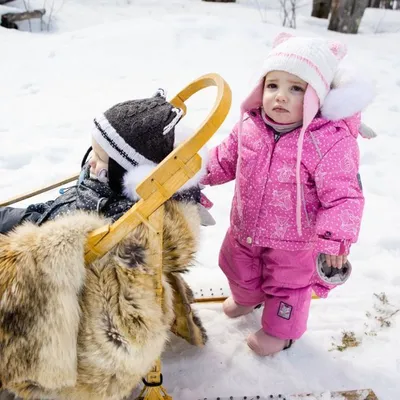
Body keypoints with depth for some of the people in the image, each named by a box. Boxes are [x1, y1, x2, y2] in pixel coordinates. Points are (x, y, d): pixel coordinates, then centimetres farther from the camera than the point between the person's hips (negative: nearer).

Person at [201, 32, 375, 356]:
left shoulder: (331, 142, -29)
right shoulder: (250, 126, -11)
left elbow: (344, 196, -27)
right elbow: (227, 159, 5)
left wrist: (336, 238, -36)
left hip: (294, 242, -5)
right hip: (245, 229, 6)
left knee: (287, 285, 20)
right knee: (239, 269, 30)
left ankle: (280, 330, 49)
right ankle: (247, 298, 65)